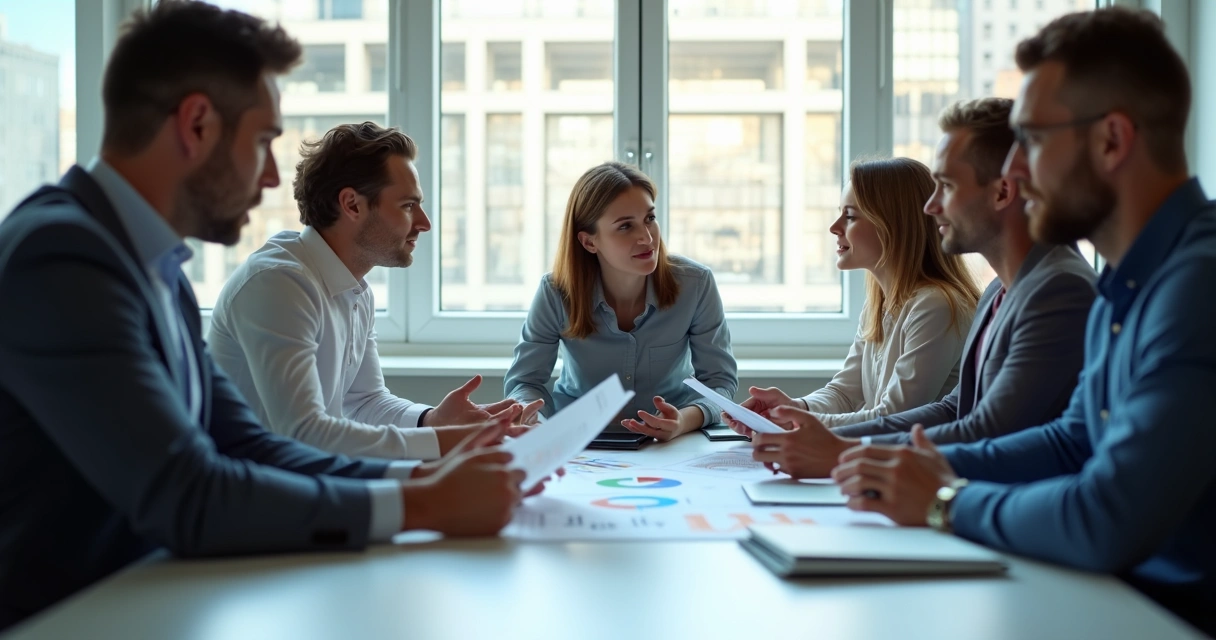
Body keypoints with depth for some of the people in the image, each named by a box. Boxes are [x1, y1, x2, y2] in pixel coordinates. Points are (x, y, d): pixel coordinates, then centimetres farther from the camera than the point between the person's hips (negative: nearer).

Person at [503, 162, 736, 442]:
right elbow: (523, 381, -6)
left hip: (672, 442, 0)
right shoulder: (557, 292, -14)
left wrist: (686, 420, -31)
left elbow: (720, 379, -9)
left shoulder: (695, 283, -13)